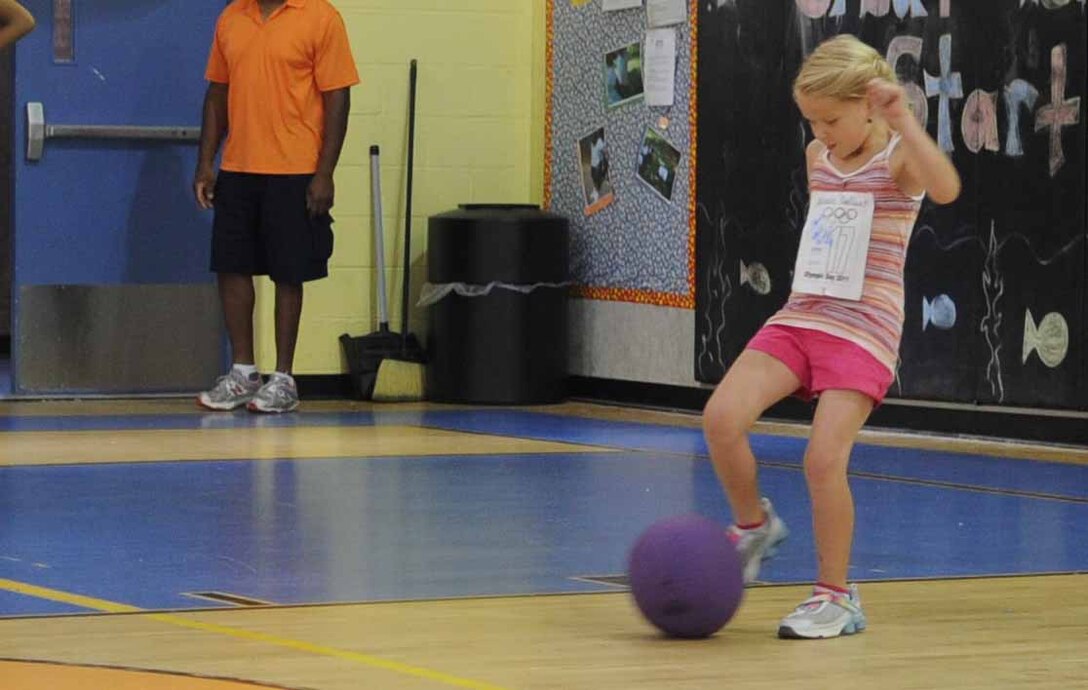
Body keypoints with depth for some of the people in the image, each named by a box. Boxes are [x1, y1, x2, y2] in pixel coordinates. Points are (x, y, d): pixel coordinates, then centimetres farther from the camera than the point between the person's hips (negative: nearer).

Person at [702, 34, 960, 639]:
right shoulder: (818, 156, 11)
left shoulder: (898, 158, -8)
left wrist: (903, 120, -34)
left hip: (863, 330, -6)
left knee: (824, 458, -17)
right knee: (721, 416, -15)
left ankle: (837, 597, 0)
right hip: (801, 317, 6)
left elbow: (946, 189, -32)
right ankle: (755, 525, 11)